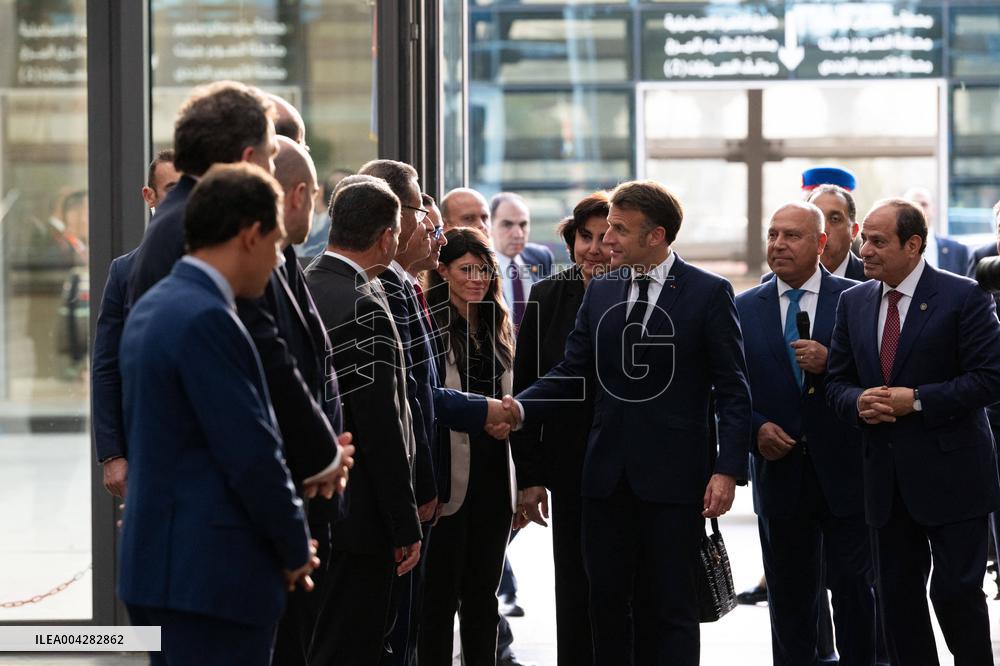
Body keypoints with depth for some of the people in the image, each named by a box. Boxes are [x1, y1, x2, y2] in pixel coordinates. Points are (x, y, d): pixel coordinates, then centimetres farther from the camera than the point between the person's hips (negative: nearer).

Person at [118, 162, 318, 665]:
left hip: (155, 561, 10)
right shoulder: (206, 321, -17)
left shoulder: (152, 307, 13)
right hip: (212, 573, -10)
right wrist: (296, 550, -3)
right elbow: (253, 454, -18)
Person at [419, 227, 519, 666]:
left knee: (483, 594, 12)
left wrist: (521, 480, 14)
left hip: (495, 477, 7)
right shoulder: (430, 326, -11)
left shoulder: (498, 328, 13)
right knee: (441, 595, 1)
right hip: (452, 477, -6)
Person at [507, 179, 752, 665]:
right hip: (609, 477, 5)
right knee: (607, 602, 8)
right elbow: (572, 372, 10)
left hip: (673, 478, -5)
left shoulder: (708, 293, -4)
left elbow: (732, 388, -5)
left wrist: (728, 469, -13)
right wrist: (521, 407, -9)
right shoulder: (600, 292, 11)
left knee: (670, 607, 1)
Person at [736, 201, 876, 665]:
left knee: (855, 588, 1)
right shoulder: (744, 308, 7)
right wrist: (756, 429, -9)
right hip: (780, 471, 2)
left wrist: (830, 364, -20)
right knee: (789, 597, 8)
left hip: (844, 471, -2)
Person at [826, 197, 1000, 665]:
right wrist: (858, 402, -10)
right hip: (887, 477, 6)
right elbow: (836, 380, 14)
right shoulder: (854, 302, 10)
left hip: (950, 473, -6)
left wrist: (918, 400, -19)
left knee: (956, 590, -5)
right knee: (896, 595, 10)